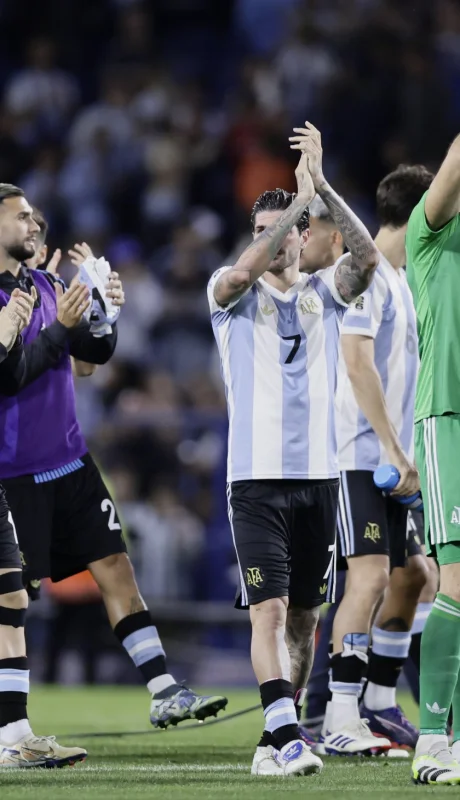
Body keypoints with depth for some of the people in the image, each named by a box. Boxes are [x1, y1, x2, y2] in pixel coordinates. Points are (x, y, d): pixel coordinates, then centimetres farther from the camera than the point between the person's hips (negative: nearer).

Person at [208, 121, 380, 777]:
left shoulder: (323, 294, 9)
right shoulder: (233, 293, 3)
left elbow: (367, 258, -11)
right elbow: (243, 271, -21)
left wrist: (321, 187, -21)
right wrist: (300, 196, -22)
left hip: (319, 476, 3)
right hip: (257, 478, -3)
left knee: (304, 614, 8)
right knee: (270, 609, -15)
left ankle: (279, 735, 19)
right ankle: (286, 737, -23)